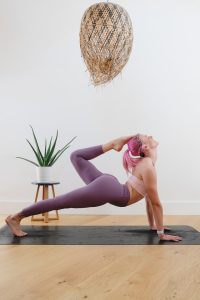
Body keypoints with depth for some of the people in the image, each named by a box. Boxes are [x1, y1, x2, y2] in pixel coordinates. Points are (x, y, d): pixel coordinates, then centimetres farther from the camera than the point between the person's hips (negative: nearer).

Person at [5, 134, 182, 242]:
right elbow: (156, 203, -13)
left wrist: (152, 225, 22)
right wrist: (161, 233, -8)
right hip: (106, 190, -9)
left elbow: (148, 197, 21)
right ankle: (16, 217, -6)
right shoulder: (148, 167, -15)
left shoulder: (147, 163, 15)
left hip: (109, 186, 9)